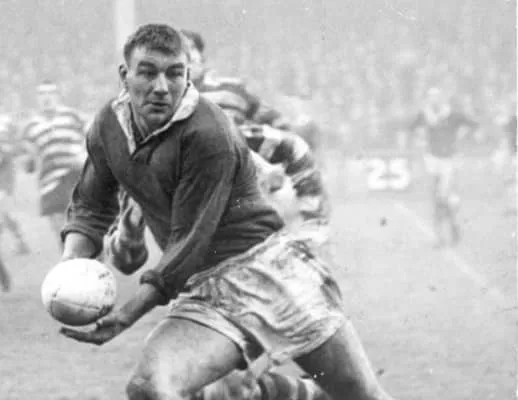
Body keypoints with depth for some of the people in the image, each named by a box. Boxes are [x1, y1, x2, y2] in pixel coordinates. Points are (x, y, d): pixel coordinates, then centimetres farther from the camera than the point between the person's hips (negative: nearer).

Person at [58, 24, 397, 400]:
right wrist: (71, 263, -6)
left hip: (270, 268, -5)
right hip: (203, 291, 5)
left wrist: (127, 314, -20)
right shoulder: (107, 127, 2)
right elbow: (91, 207, 15)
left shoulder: (207, 133, -19)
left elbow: (190, 242, -17)